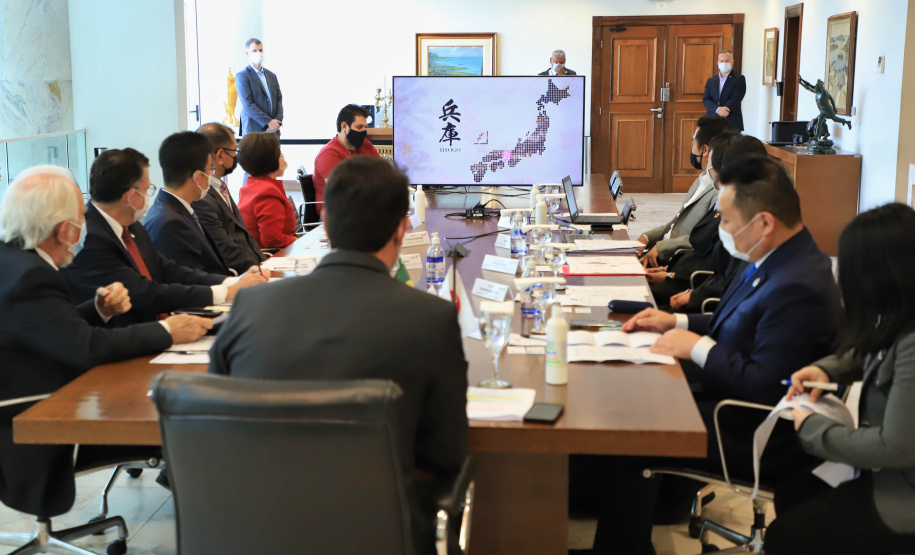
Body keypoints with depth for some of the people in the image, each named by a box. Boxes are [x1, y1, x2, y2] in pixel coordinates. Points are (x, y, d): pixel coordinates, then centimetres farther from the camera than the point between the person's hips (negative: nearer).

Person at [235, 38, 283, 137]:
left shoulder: (272, 75, 19)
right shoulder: (242, 76, -1)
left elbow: (279, 100, 14)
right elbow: (247, 104, -10)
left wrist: (278, 120, -4)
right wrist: (268, 122, -14)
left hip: (273, 131, 5)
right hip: (253, 130, -5)